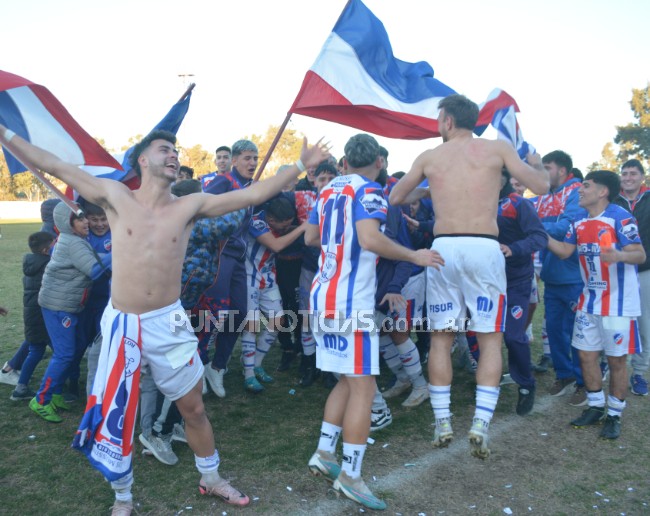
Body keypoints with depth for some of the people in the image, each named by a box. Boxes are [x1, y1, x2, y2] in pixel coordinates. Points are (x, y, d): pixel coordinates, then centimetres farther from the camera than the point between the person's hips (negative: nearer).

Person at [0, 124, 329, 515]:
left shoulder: (191, 205, -1)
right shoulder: (116, 196, -2)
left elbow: (254, 194, -4)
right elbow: (54, 166, -1)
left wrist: (302, 165, -5)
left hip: (169, 322, 1)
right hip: (122, 323, 0)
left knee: (194, 407, 13)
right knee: (115, 414, 11)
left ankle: (211, 478, 38)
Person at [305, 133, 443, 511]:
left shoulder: (328, 190, 14)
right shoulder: (369, 191, -10)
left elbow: (311, 238, 22)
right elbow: (370, 240, -26)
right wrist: (415, 256, -15)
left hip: (324, 295, 9)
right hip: (351, 301, -9)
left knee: (349, 380, 18)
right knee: (363, 387, -1)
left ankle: (324, 454, 22)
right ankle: (350, 475, 4)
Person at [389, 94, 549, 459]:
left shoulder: (429, 157, 11)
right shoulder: (498, 148, 6)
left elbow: (395, 198, 20)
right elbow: (542, 187, 5)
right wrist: (537, 164, 26)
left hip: (443, 248, 1)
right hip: (484, 248, -1)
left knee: (441, 338, 11)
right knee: (491, 339, 8)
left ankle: (443, 423, 13)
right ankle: (481, 425, 0)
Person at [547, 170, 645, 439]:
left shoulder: (620, 218, -15)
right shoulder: (579, 221, 6)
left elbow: (640, 255, -19)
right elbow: (565, 251, 9)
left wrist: (618, 255, -40)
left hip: (618, 301, -6)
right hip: (589, 300, 7)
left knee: (616, 359, 3)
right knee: (587, 355, 10)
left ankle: (614, 415, 18)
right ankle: (595, 407, 26)